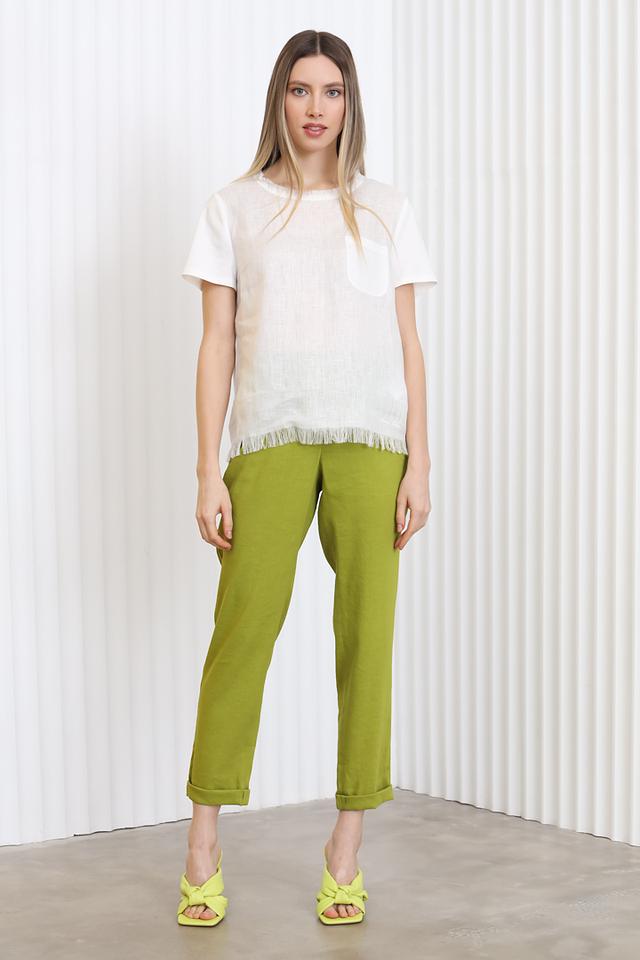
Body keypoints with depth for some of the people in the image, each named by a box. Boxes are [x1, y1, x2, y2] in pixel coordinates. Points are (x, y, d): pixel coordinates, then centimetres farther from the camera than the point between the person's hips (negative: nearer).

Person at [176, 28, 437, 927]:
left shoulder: (387, 210, 13)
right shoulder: (234, 208, 11)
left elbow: (407, 343, 10)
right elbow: (217, 344, 6)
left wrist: (419, 463, 1)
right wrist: (208, 470, -1)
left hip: (370, 440, 1)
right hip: (270, 438, -1)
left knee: (367, 635, -4)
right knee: (243, 628, -10)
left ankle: (346, 851, 5)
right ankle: (204, 845, 0)